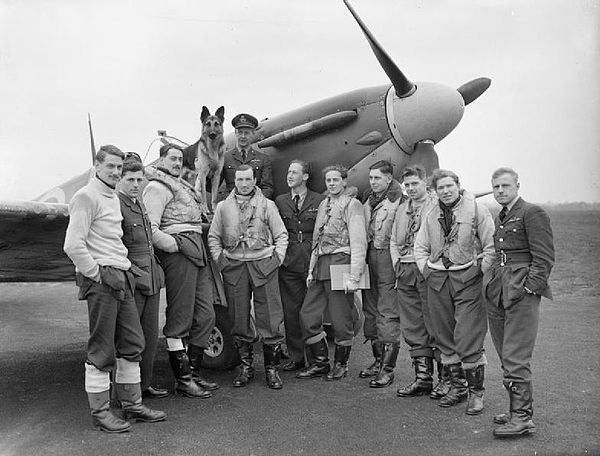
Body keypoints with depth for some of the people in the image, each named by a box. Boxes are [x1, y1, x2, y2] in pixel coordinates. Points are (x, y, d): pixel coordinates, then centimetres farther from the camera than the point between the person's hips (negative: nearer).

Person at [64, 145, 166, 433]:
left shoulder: (113, 198, 19)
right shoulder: (86, 197, -9)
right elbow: (73, 245, -18)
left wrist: (124, 272, 15)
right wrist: (96, 274, -14)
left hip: (121, 279, 9)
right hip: (100, 279, -9)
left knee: (132, 344, 12)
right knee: (102, 350, -2)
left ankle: (132, 405, 23)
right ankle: (100, 412, 9)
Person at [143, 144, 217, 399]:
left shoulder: (180, 185, 28)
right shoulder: (157, 187, -2)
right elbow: (150, 228, -13)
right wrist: (175, 245, -17)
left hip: (196, 253, 10)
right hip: (178, 253, -10)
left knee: (205, 316, 11)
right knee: (180, 320, -4)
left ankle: (193, 372, 21)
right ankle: (183, 380, 4)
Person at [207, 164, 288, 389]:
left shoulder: (267, 205, 9)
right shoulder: (223, 206, 13)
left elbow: (281, 235, 10)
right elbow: (213, 237, 16)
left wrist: (277, 258, -1)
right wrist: (219, 259, 5)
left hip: (263, 264, -1)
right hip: (234, 267, 2)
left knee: (270, 318, -3)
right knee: (239, 318, 6)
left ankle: (272, 368, 7)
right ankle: (245, 366, 18)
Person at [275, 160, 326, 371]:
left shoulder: (319, 201, 4)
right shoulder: (280, 201, 12)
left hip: (313, 264, -2)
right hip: (288, 265, 3)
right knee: (291, 313, 5)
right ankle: (295, 357, 15)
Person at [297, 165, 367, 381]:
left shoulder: (352, 204, -5)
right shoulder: (323, 204, 18)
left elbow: (358, 243, -12)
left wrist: (354, 276, -18)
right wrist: (311, 270, 15)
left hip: (340, 263, -7)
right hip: (320, 266, 8)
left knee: (341, 319, 1)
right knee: (308, 315, 5)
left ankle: (341, 364, 19)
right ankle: (319, 363, 18)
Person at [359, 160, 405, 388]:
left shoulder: (398, 201, -8)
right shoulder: (368, 201, 15)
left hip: (387, 257, -8)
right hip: (368, 257, 8)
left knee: (388, 313, -5)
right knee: (370, 310, 13)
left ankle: (388, 369, 0)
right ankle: (378, 360, 25)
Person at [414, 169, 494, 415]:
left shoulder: (475, 209, -2)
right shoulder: (431, 216, 13)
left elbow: (491, 245, -4)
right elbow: (420, 247, 20)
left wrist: (481, 272, -9)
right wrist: (427, 271, 8)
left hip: (468, 279, -5)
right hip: (437, 281, 5)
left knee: (468, 341, -7)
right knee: (445, 340, 10)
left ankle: (476, 391, 8)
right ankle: (457, 386, 25)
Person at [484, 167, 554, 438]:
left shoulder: (532, 213, -4)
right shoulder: (499, 218, 20)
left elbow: (544, 258, -9)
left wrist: (529, 287, -15)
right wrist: (492, 281, 15)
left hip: (521, 293, -8)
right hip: (497, 293, 8)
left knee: (515, 358, -8)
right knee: (505, 357, 10)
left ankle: (523, 418, -1)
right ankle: (518, 409, 20)